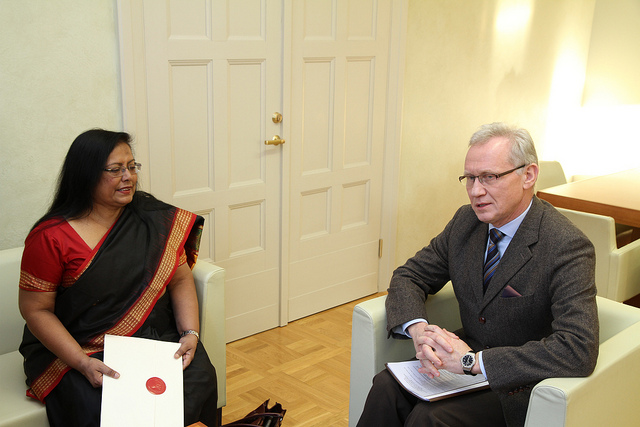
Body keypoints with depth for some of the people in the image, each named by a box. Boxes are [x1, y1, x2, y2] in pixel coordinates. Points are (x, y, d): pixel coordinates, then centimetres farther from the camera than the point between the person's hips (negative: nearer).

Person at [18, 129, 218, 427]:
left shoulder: (155, 220, 2)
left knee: (198, 380, -22)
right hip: (77, 348, -3)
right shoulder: (50, 238, -9)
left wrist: (189, 333, -12)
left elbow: (180, 280, 4)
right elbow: (35, 310, -7)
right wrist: (83, 363, -18)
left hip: (155, 337, 3)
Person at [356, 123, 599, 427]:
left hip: (515, 387, -5)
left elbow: (579, 350, -30)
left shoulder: (567, 247, -21)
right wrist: (418, 328, -19)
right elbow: (409, 276, 5)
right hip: (464, 359, 6)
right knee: (386, 388, -20)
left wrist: (473, 360, -32)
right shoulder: (466, 221, 0)